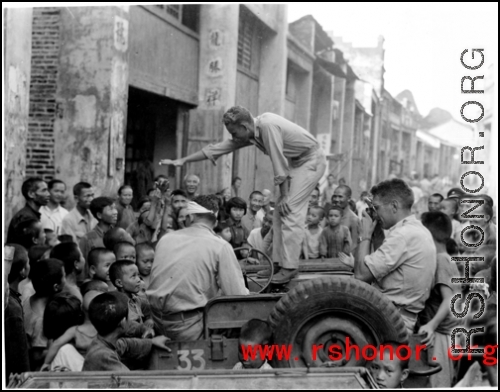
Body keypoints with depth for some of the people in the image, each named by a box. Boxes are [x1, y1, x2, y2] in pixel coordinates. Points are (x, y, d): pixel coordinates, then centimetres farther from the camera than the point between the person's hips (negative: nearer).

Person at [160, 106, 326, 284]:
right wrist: (182, 160, 4)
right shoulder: (250, 135, 0)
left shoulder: (268, 125, -27)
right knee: (280, 213, 6)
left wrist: (284, 196, -18)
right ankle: (278, 262, 10)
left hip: (311, 161, -9)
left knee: (290, 210, -16)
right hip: (297, 162, 9)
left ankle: (290, 267, -13)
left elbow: (279, 162, -25)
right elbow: (219, 148, 4)